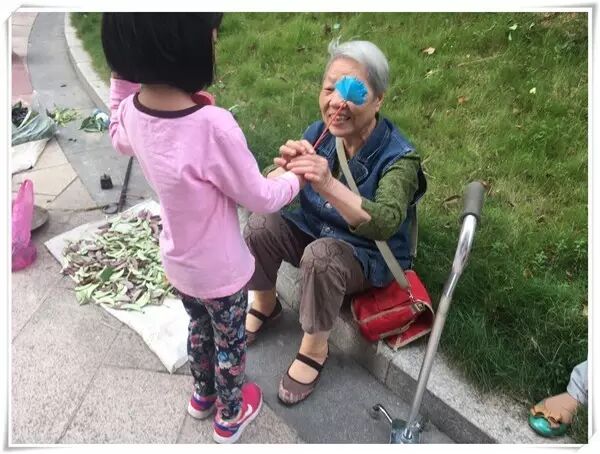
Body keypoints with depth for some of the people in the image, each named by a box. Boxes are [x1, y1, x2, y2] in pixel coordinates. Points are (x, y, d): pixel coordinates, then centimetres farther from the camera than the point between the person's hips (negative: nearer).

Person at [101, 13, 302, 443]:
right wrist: (296, 178, -1)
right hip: (221, 272, -6)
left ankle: (203, 395, 57)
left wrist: (123, 78, 3)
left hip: (178, 263, 6)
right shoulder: (213, 126, -36)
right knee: (230, 343, 21)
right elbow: (261, 198, -21)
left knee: (199, 328, 31)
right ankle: (231, 416, 48)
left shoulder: (132, 111, -14)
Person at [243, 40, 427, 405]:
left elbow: (385, 224, -41)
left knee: (321, 255, -34)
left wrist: (329, 185, -56)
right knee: (260, 226, -21)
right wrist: (285, 170, -39)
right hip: (312, 230, 5)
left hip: (369, 256, -4)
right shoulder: (318, 134, -12)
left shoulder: (399, 157, -25)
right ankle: (265, 304, 9)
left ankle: (315, 348, -8)